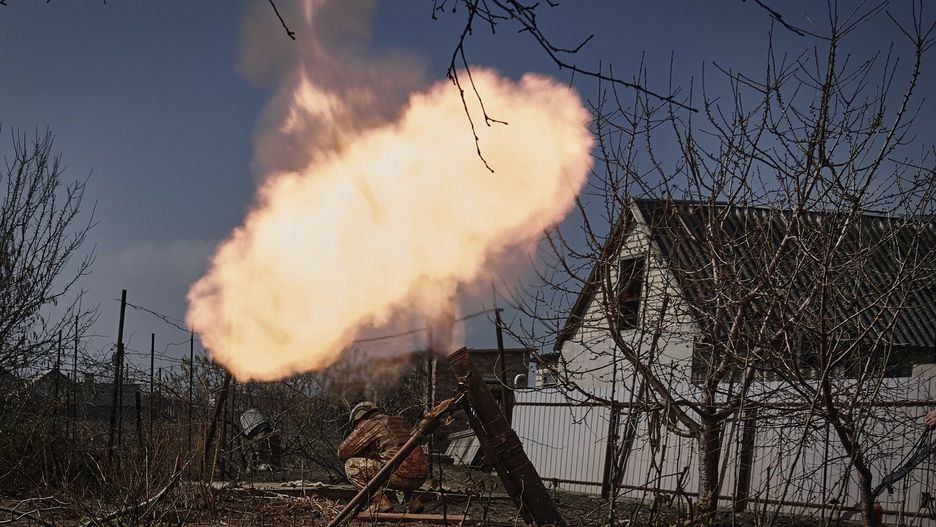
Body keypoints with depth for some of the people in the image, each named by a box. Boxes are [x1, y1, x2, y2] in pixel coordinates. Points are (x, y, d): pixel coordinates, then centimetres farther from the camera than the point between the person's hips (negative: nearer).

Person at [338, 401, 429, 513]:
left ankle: (379, 502, -6)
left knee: (351, 466, 2)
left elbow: (342, 452, 7)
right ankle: (413, 501, 21)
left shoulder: (368, 425, 6)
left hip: (401, 476, -7)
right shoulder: (398, 421, 28)